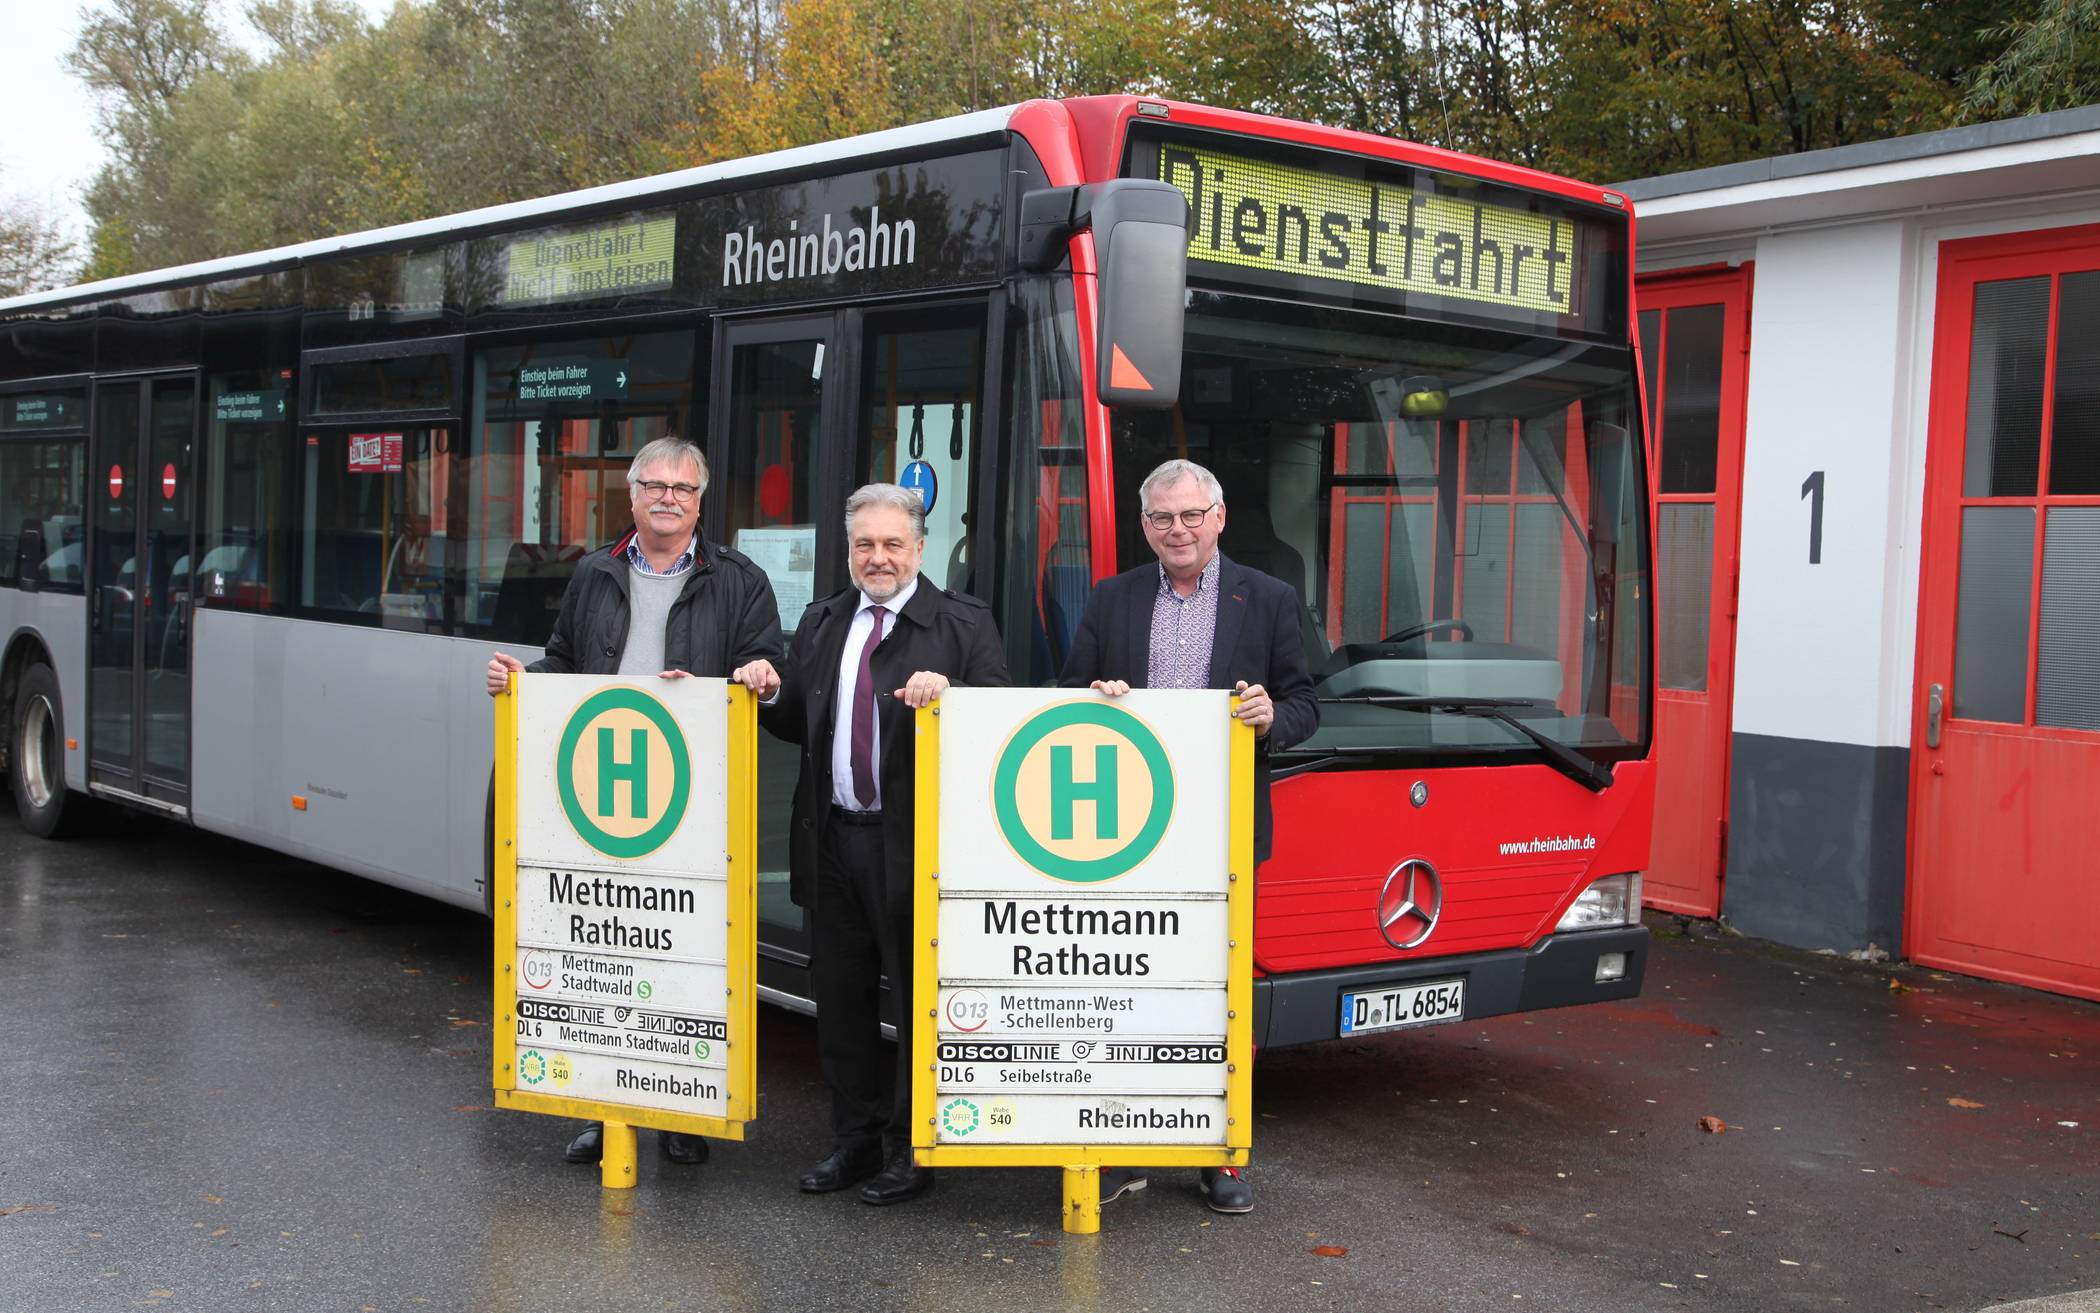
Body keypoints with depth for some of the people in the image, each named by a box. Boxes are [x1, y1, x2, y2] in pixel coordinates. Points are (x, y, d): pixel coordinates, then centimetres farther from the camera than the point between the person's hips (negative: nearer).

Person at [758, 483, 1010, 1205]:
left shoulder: (962, 623, -1)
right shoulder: (821, 623, 16)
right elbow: (798, 724, 20)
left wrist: (947, 693, -25)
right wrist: (770, 694, 0)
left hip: (914, 841, -5)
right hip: (834, 839, 5)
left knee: (920, 996, 2)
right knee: (841, 996, 12)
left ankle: (912, 1148, 12)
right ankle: (854, 1139, 24)